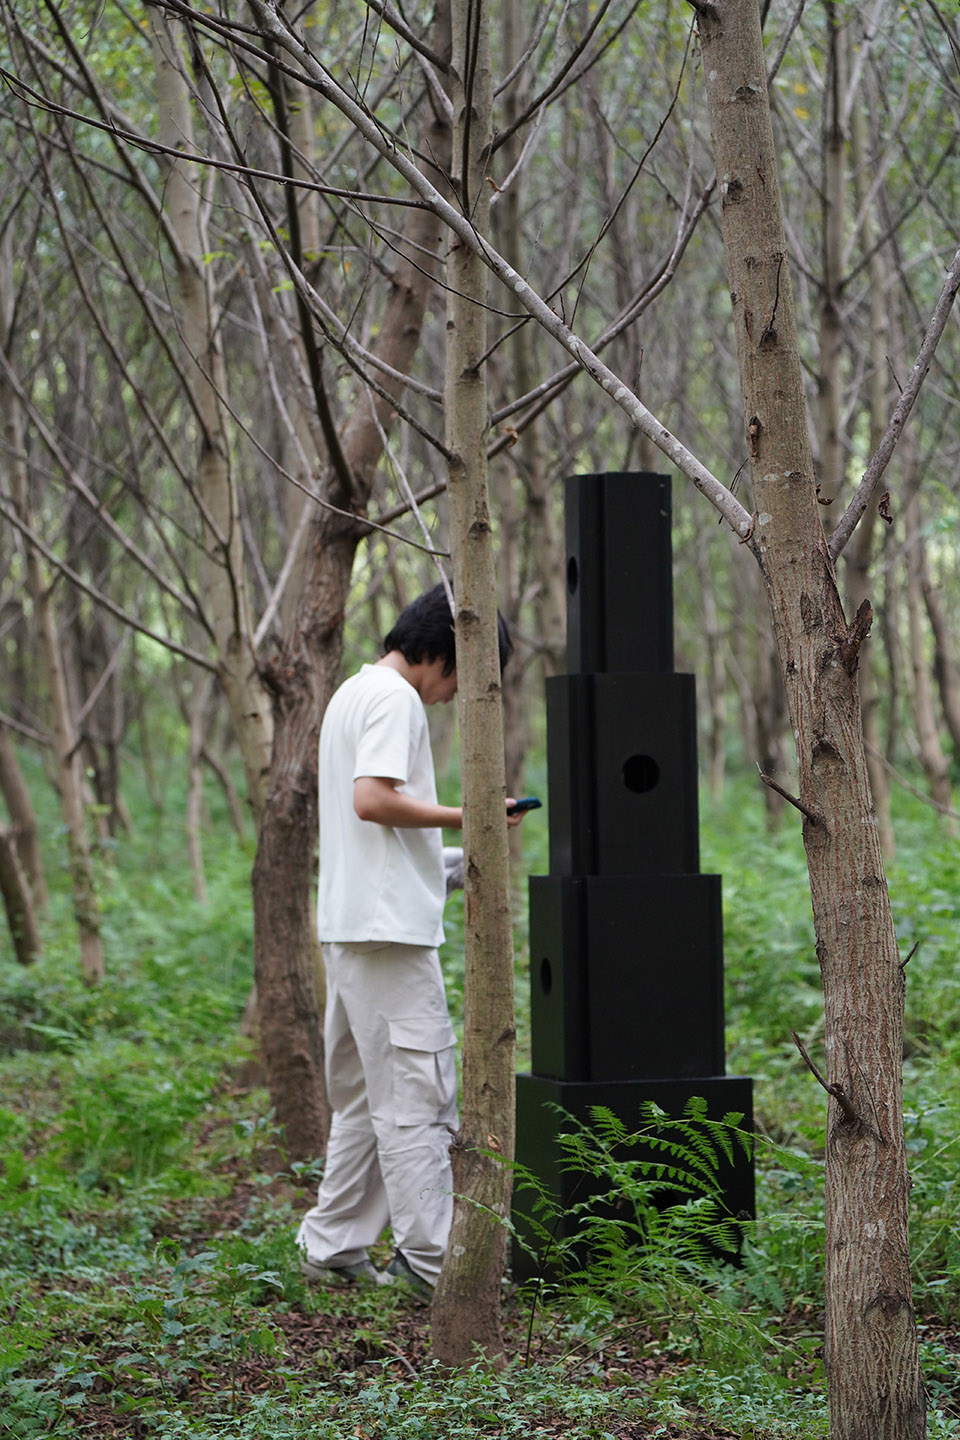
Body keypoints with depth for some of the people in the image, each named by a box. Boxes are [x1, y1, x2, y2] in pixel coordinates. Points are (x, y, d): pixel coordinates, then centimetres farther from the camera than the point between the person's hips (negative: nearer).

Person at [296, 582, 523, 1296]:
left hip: (352, 929, 11)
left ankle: (333, 1249, 18)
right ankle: (431, 1259, -8)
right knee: (416, 1094, -9)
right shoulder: (394, 698, -11)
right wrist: (465, 817, -15)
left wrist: (446, 840, 21)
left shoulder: (354, 692, 21)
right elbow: (372, 800, -22)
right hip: (389, 927, -10)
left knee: (366, 1097, 15)